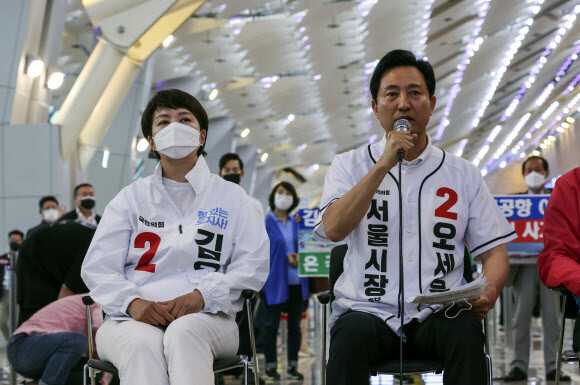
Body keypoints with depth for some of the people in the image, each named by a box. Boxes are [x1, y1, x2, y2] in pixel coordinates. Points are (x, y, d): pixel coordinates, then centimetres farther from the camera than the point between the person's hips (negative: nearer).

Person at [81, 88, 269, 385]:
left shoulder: (231, 197, 18)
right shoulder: (130, 198, 20)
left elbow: (252, 266, 6)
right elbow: (97, 268, 10)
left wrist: (201, 296, -13)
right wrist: (132, 302, -13)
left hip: (205, 317, 0)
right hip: (133, 317, 1)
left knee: (183, 334, -37)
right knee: (142, 344, -36)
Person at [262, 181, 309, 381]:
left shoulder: (297, 222, 11)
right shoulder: (265, 222, -2)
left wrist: (299, 257, -7)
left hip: (296, 282, 4)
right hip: (275, 281, -4)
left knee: (295, 325, 8)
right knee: (271, 325, 0)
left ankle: (293, 366, 15)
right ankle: (271, 366, 9)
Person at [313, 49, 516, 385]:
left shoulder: (463, 174, 14)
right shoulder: (351, 165, 10)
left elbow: (494, 250, 12)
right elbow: (334, 229, -8)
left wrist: (489, 291, -11)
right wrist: (384, 165, -13)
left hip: (438, 315, 1)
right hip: (369, 311, -1)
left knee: (467, 332, -32)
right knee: (351, 334, -34)